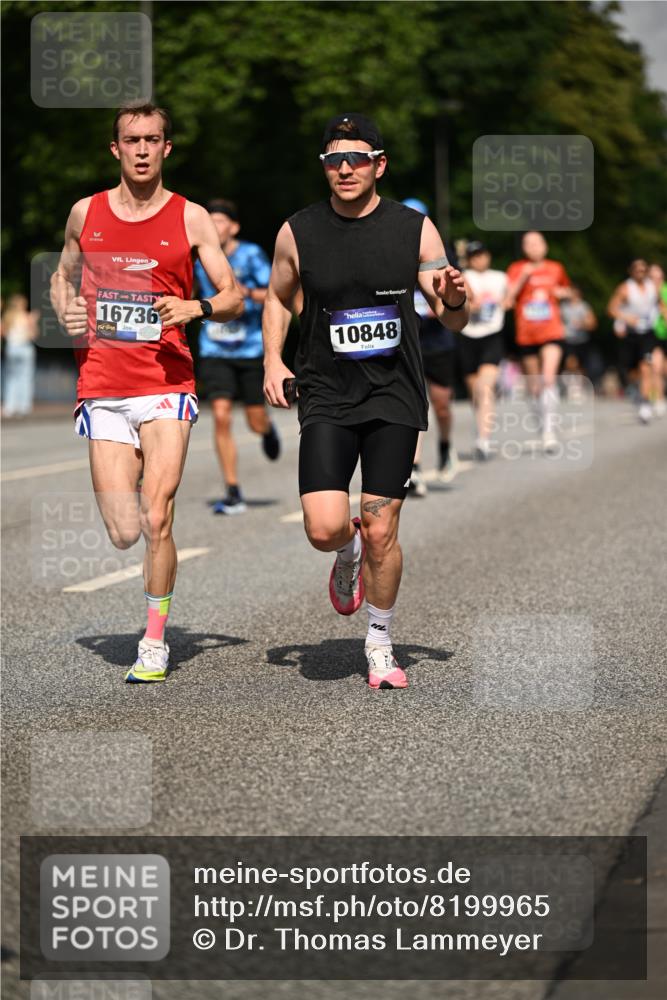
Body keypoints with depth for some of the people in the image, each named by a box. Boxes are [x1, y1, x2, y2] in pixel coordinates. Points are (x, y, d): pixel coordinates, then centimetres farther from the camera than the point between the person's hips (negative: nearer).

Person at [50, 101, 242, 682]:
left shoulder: (190, 218, 3)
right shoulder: (86, 214, 9)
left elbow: (234, 299, 6)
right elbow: (63, 277, 25)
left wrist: (196, 308, -15)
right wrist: (67, 315, 4)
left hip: (166, 388, -2)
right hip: (103, 390, 2)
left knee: (156, 522, -11)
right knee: (124, 535, -3)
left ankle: (155, 642, 6)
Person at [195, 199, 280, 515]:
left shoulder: (251, 255, -8)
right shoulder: (201, 260, 3)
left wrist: (246, 292, -29)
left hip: (251, 349, -2)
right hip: (215, 352, 2)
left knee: (256, 423, 4)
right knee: (221, 417, -13)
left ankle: (267, 429, 46)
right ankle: (233, 494, -7)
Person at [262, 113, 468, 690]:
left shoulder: (415, 229, -1)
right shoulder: (298, 232, 0)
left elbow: (454, 322, 4)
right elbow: (278, 297, 17)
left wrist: (453, 299, -20)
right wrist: (272, 359, 2)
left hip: (394, 396, 0)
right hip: (326, 396, 0)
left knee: (381, 532, -2)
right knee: (325, 527, -13)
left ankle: (380, 645, 20)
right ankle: (348, 555, 25)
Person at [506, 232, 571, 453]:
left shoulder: (555, 268, 8)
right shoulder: (516, 269, 4)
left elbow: (565, 290, 26)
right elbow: (507, 299, -5)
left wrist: (560, 293, 4)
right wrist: (523, 278, -15)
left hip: (551, 333, -1)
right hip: (526, 335, 1)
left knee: (549, 378, -19)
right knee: (534, 386, 9)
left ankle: (550, 431, -24)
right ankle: (542, 424, 29)